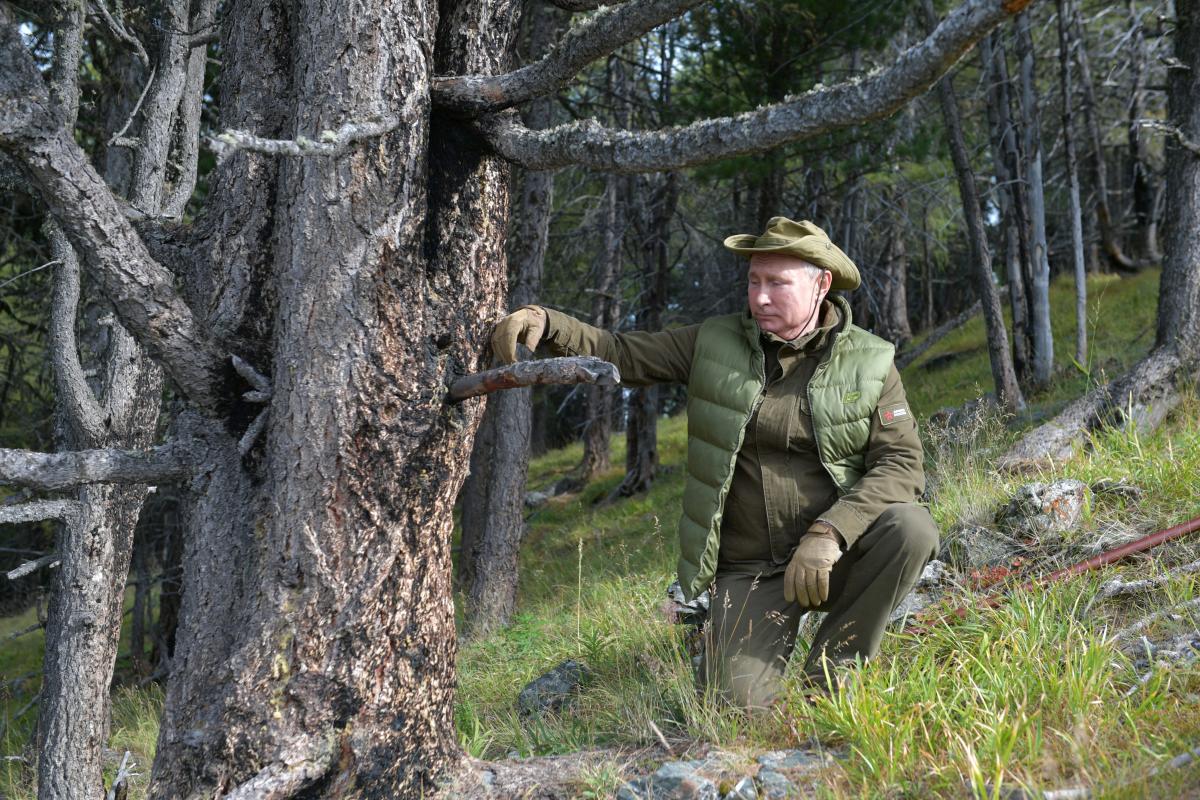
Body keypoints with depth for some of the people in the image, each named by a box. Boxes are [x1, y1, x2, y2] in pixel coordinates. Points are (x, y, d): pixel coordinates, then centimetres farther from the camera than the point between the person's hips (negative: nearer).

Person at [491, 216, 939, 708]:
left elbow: (902, 463, -11)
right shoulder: (715, 344, 3)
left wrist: (829, 533, -25)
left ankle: (829, 676, -9)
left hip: (836, 555, 0)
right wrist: (545, 324, -20)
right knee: (739, 703, -18)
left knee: (911, 529, -31)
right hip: (751, 570, 0)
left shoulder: (869, 363, -2)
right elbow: (620, 354, 0)